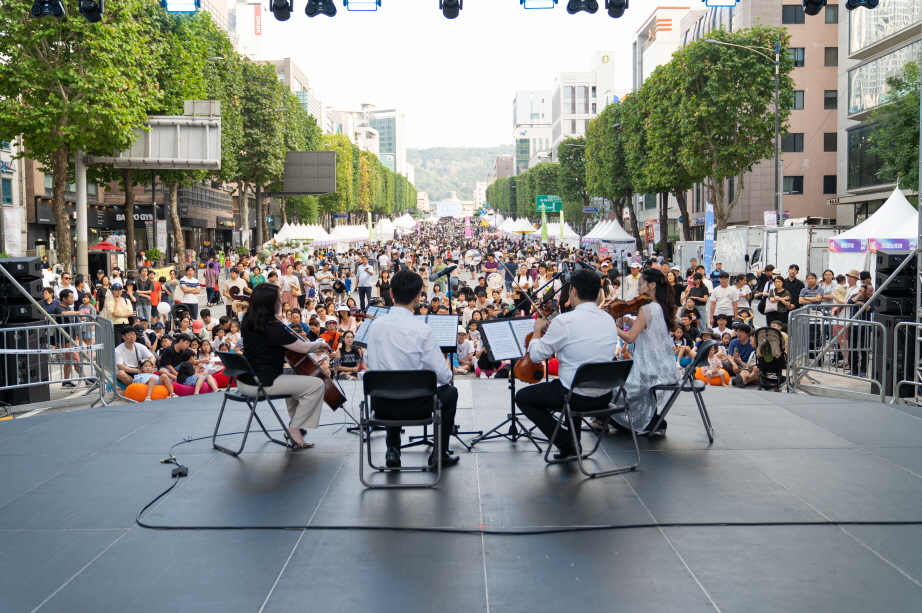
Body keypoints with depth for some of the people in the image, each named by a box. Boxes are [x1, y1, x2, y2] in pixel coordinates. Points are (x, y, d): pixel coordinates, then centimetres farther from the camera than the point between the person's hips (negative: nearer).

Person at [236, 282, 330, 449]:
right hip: (262, 383, -10)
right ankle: (294, 429, -1)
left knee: (293, 376, 32)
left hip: (245, 380, 10)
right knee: (316, 385, -9)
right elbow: (304, 348, -18)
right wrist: (320, 343, 1)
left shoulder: (248, 322, 5)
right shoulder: (272, 328, -22)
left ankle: (295, 423, 28)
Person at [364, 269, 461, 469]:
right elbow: (443, 375, -14)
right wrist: (448, 372, 9)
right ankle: (439, 454, 29)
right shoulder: (422, 330, -18)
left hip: (380, 406, 4)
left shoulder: (376, 325, -7)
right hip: (413, 406, -4)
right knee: (450, 392, 25)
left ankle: (392, 451, 32)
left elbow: (368, 363, 6)